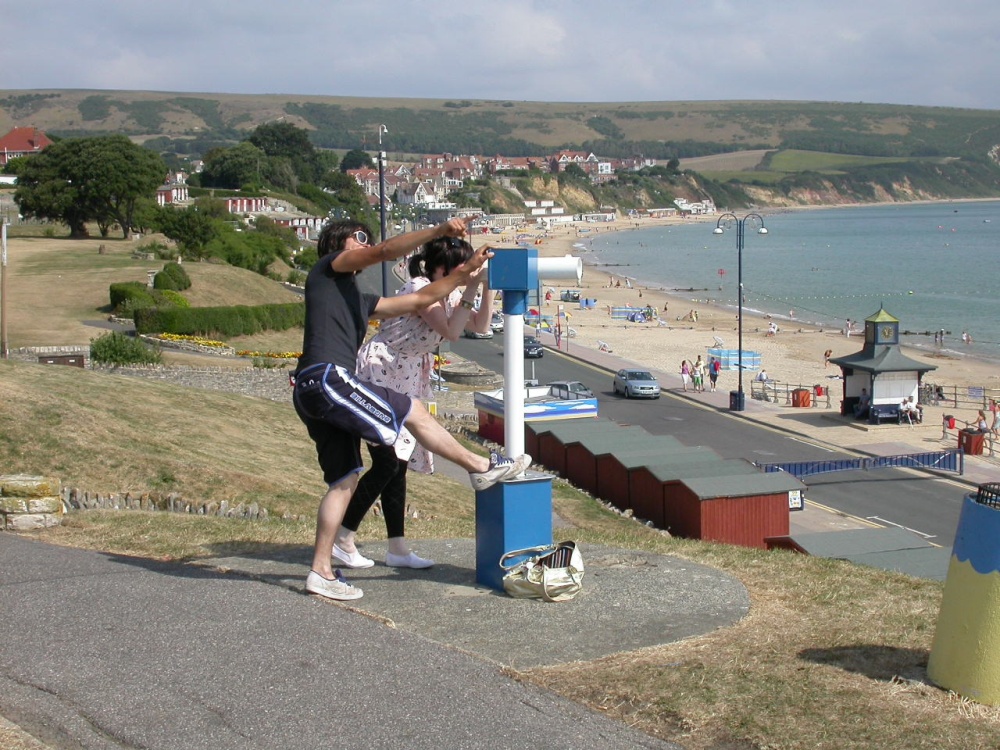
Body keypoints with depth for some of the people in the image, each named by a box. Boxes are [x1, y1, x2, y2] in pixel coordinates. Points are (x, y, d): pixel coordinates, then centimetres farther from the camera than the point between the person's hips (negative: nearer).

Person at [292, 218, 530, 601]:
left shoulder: (359, 300, 30)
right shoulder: (327, 269, 7)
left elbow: (419, 300, 28)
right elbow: (385, 251, -8)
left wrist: (464, 272, 23)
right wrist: (439, 231, -11)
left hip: (313, 396, 10)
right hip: (326, 378, -10)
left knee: (344, 479, 7)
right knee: (412, 411, -4)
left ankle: (321, 571, 8)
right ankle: (481, 466, 7)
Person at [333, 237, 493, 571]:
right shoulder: (419, 289, -19)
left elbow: (480, 326, 11)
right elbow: (451, 331, -29)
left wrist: (486, 288, -1)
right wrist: (471, 288, -27)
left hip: (405, 381, 9)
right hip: (377, 376, -9)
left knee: (399, 462, 8)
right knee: (387, 462, -11)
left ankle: (398, 549, 11)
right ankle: (343, 537, 1)